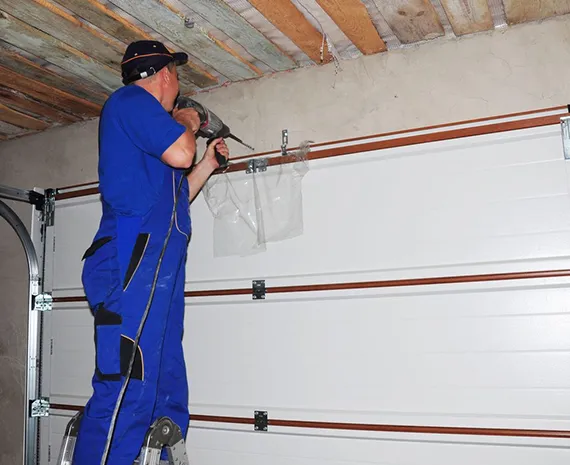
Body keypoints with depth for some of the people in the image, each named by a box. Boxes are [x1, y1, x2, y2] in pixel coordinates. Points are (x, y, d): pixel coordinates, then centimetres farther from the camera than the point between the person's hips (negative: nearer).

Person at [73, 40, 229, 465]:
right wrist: (186, 124, 9)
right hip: (134, 259, -10)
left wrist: (208, 164, 36)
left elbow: (172, 198, 34)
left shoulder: (139, 120, 32)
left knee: (168, 393, 7)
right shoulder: (130, 100, 3)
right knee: (128, 388, -17)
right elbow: (180, 153, -12)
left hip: (158, 269, 10)